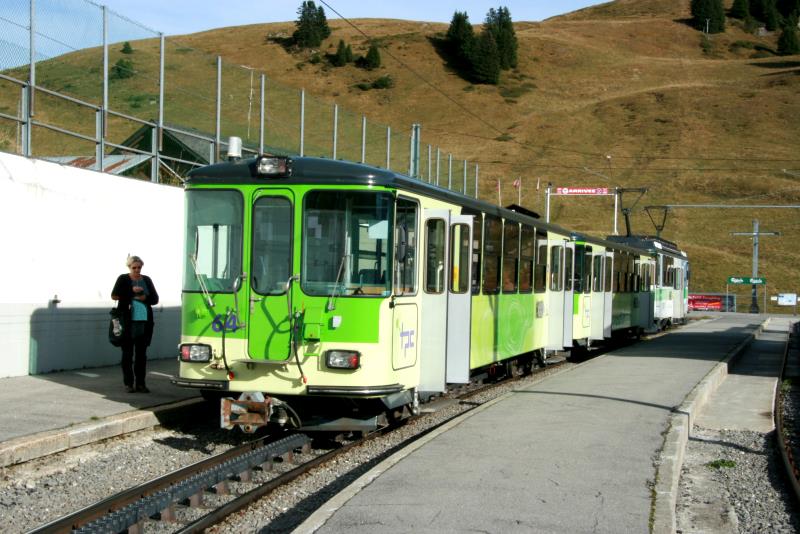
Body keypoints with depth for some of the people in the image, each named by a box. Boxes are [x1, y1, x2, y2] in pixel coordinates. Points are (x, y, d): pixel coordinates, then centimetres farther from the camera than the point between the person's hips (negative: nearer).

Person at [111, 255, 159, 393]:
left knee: (142, 353, 4)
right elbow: (114, 295, -5)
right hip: (128, 322, -3)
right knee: (128, 353, -1)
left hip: (145, 322, 3)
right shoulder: (123, 279, 4)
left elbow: (155, 299, 12)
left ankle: (140, 383, 8)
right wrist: (131, 290, -12)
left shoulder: (146, 280, 14)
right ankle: (128, 383, 4)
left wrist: (145, 298, -8)